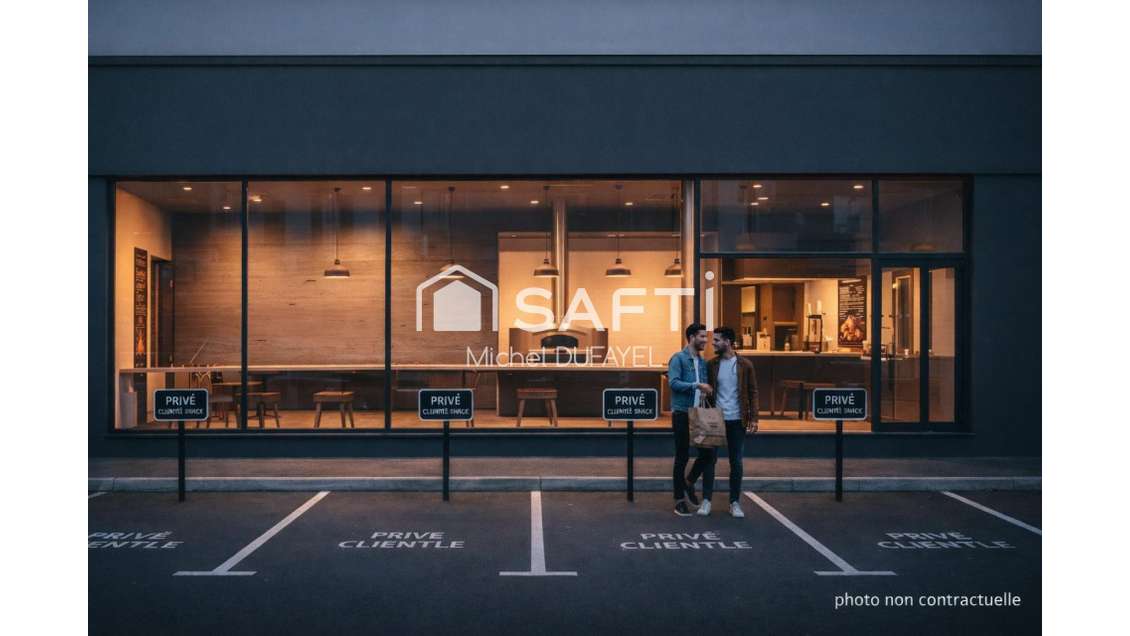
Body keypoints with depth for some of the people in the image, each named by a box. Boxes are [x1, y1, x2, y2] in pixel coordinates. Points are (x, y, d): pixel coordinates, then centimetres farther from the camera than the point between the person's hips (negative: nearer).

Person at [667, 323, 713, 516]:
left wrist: (708, 389, -3)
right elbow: (673, 383, -20)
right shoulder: (678, 358, -8)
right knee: (682, 456, -1)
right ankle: (680, 500, 9)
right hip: (682, 413, -6)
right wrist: (697, 386, -27)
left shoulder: (703, 362, 13)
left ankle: (689, 484, 27)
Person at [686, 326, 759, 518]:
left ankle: (735, 502, 15)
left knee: (736, 462, 5)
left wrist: (753, 418, -7)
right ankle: (706, 500, 11)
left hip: (737, 420, -1)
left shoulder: (745, 365, -1)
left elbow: (753, 392, 0)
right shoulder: (711, 364, 3)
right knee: (709, 459, 2)